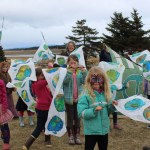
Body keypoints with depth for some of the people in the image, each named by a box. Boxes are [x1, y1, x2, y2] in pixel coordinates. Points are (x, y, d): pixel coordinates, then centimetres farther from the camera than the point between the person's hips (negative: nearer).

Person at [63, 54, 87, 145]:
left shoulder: (80, 72, 1)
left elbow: (84, 81, -11)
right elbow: (65, 81, -22)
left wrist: (84, 71, -25)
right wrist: (69, 72, -35)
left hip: (78, 98, 2)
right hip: (69, 98, -2)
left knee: (77, 118, 10)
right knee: (70, 118, 7)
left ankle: (77, 136, 18)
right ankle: (71, 136, 16)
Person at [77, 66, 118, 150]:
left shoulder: (105, 94, 1)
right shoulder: (86, 95, -16)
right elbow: (81, 113, -20)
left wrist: (112, 106, -7)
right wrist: (94, 111, -31)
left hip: (104, 129, 6)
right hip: (91, 131, -5)